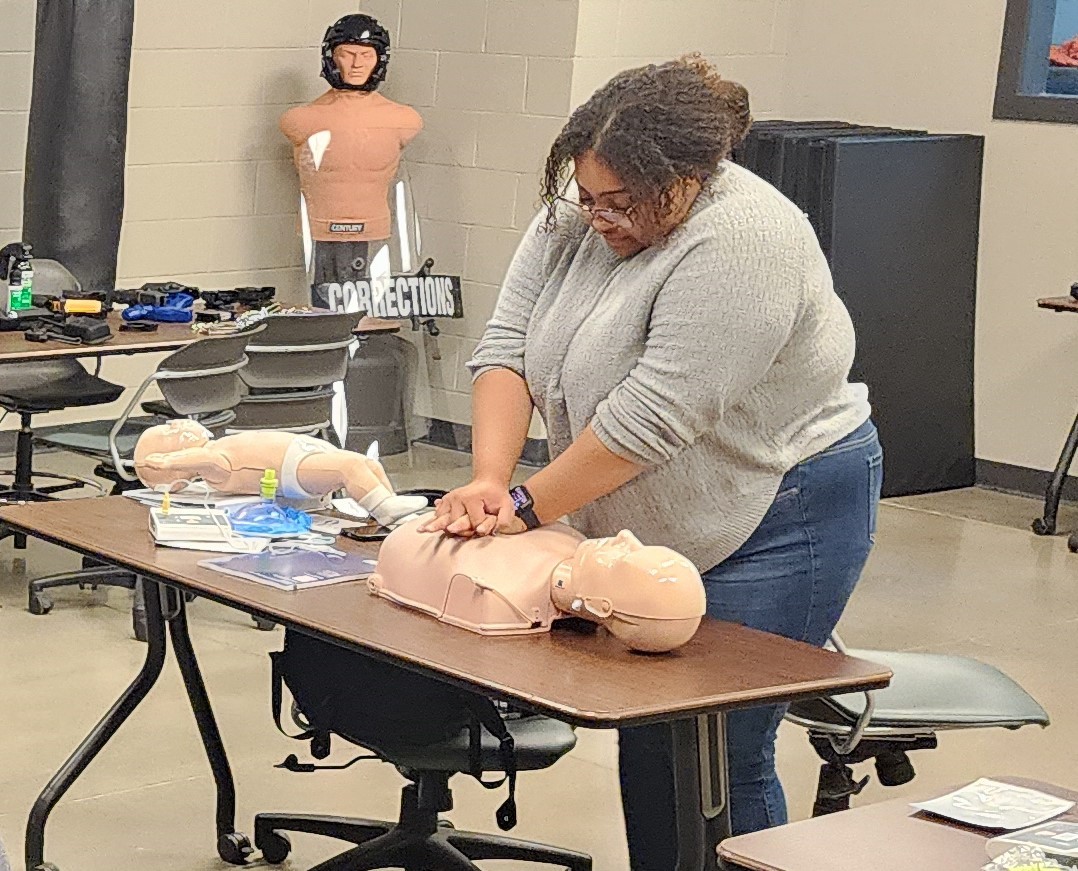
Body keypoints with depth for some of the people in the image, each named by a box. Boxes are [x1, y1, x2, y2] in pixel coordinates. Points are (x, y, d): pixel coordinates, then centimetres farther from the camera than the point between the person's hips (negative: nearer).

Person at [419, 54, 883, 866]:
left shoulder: (741, 242, -26)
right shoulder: (574, 218, -1)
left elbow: (653, 415, -28)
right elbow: (507, 350, -4)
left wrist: (526, 508, -21)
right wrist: (488, 481, -19)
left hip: (772, 523, -7)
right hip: (650, 528, 8)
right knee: (644, 738, 11)